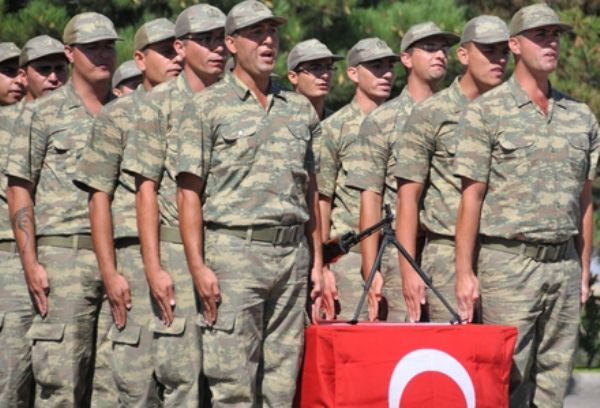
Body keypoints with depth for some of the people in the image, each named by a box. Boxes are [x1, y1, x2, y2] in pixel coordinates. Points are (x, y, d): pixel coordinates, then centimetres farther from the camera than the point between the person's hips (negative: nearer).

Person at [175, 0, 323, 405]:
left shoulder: (301, 109, 15)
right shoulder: (208, 107, 1)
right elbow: (189, 192, -3)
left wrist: (318, 262, 11)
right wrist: (198, 266, -11)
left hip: (293, 252, 5)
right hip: (235, 250, -4)